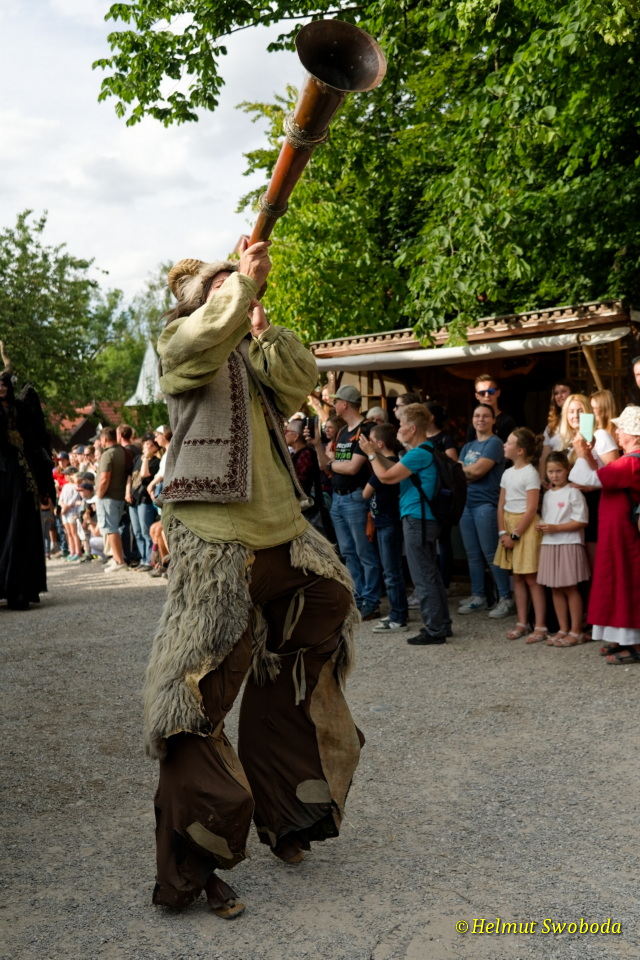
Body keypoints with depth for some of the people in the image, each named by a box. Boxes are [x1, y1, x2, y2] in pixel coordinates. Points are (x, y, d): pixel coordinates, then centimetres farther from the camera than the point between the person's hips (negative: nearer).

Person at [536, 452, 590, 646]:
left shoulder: (573, 493, -7)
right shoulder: (547, 495, 14)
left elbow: (581, 521, -12)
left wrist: (556, 528, -17)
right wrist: (542, 526, 0)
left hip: (568, 545, -7)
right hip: (549, 545, 7)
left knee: (570, 589, -2)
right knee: (555, 589, 9)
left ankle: (576, 632, 6)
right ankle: (563, 629, 18)